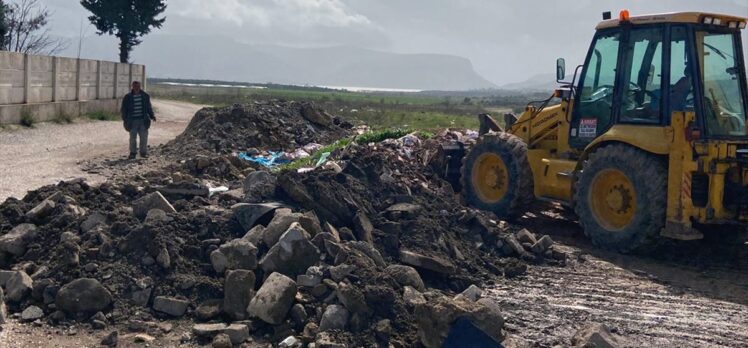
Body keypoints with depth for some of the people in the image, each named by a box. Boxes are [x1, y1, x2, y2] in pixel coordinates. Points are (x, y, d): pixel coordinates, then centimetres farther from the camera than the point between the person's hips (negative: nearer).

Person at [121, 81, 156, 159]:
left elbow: (149, 107, 17)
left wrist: (152, 116, 6)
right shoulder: (128, 97, 1)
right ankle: (132, 153, 11)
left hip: (143, 120, 2)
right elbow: (124, 109, 5)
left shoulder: (145, 96, 8)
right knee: (133, 137, 1)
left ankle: (143, 152, 11)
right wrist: (125, 120, -2)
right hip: (133, 120, -2)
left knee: (144, 137, 1)